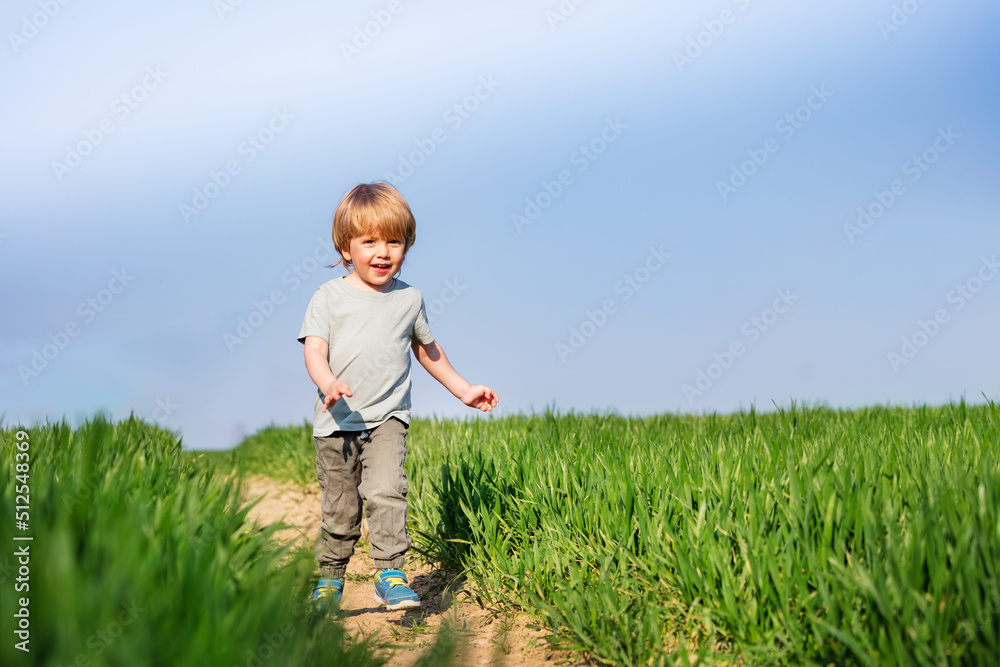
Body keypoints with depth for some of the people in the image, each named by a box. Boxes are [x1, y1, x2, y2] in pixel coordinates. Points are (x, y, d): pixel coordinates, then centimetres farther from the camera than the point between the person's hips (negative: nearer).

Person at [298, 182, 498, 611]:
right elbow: (314, 349, -10)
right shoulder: (329, 297, 1)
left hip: (387, 419, 0)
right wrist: (328, 383, -31)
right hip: (336, 421, 0)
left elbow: (426, 348, 22)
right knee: (339, 508, 8)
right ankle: (329, 578, 28)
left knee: (386, 491, -21)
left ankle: (391, 574, -14)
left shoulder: (409, 299, 8)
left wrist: (463, 390, 24)